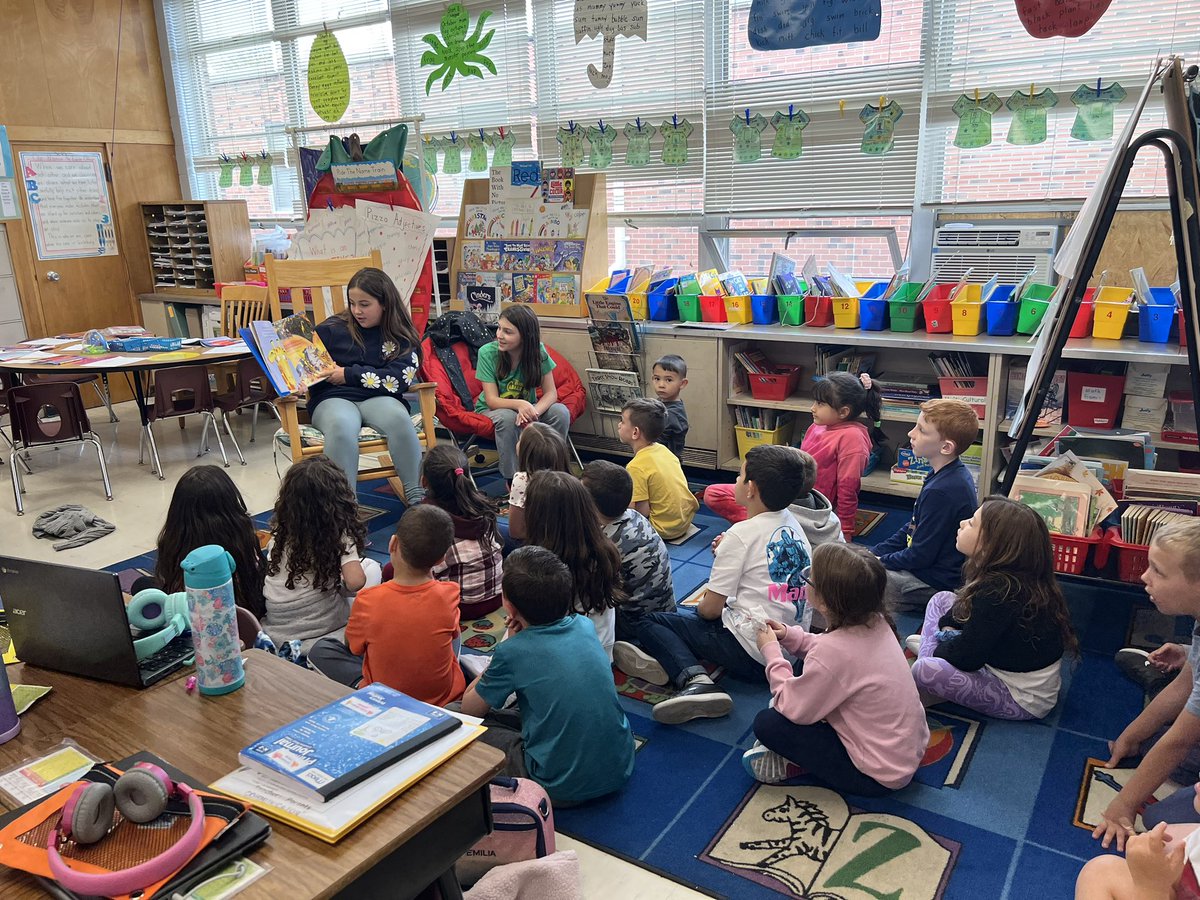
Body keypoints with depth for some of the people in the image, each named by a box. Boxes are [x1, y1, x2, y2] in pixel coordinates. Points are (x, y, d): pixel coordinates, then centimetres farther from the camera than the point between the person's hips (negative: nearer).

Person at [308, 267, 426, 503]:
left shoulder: (401, 336, 8)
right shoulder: (331, 329, 9)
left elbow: (398, 380, -5)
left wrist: (349, 375, -7)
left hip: (378, 398, 0)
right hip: (334, 398, 0)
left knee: (399, 418, -35)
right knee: (341, 426, -37)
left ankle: (415, 496, -22)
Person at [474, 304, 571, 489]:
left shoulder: (538, 351, -16)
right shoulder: (487, 353, -21)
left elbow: (551, 392, -17)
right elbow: (492, 401, -22)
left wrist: (533, 411, -38)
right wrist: (519, 404, -43)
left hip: (526, 407, 2)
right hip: (491, 410, -2)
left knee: (561, 412, -25)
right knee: (508, 417, -37)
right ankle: (512, 479, -20)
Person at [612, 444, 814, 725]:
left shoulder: (741, 535, -16)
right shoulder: (792, 524, 6)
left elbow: (710, 609, -13)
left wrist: (703, 603, 10)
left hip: (752, 652, -9)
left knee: (652, 621, 0)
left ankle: (695, 681, -19)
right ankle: (665, 661, 1)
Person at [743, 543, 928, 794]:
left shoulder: (834, 650, -33)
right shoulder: (874, 622, -9)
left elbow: (791, 707, -19)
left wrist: (771, 651, -9)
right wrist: (790, 636, -1)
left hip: (880, 777, -8)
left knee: (766, 723, -9)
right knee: (803, 666, 13)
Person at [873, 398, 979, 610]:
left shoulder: (941, 492, -28)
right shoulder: (954, 476, 5)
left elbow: (920, 556, -22)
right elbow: (913, 529, 13)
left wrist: (878, 561, -7)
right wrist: (872, 554, 8)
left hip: (935, 583, -10)